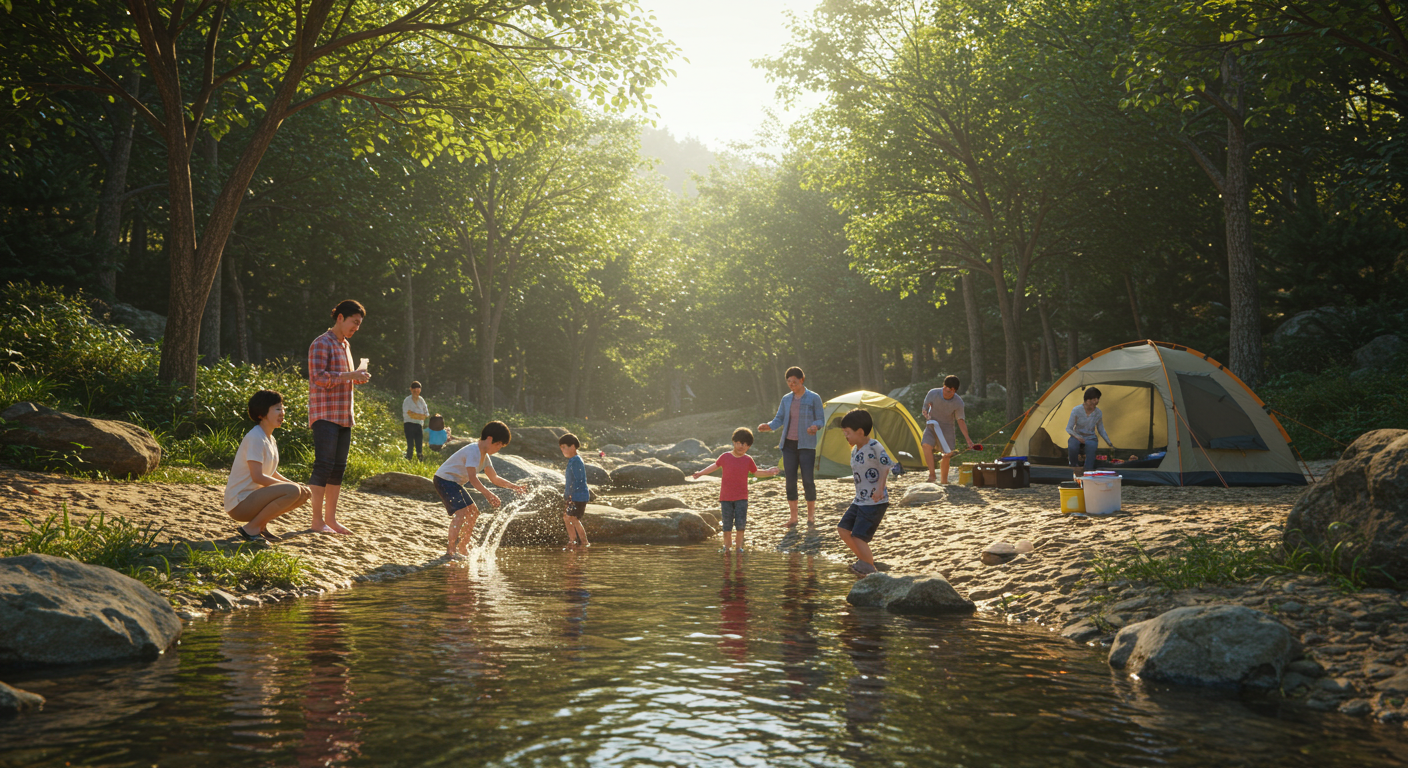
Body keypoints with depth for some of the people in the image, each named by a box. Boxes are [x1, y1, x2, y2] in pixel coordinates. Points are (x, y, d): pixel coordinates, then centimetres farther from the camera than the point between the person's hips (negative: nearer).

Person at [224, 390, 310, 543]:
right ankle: (250, 528, -13)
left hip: (252, 498, 9)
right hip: (239, 503, -9)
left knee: (304, 493, 6)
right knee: (293, 491, -26)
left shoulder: (270, 439, 12)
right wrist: (292, 485, -17)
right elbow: (257, 476, -23)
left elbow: (272, 474, 18)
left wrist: (294, 484, 1)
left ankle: (260, 525, 8)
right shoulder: (255, 438, -17)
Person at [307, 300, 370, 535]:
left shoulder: (345, 346, 20)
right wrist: (350, 375, -21)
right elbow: (318, 377, -19)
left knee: (338, 467, 7)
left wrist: (357, 378, 8)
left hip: (344, 416, 8)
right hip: (325, 415, -8)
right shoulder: (321, 344, -7)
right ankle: (317, 520, -5)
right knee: (324, 465, -10)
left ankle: (331, 519, 12)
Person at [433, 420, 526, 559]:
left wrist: (512, 486, 3)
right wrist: (487, 494, -41)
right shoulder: (474, 451, -23)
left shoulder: (484, 456, 9)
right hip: (444, 479, -10)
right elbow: (472, 477, -34)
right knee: (461, 511, -23)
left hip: (455, 483, 10)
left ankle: (462, 548, 18)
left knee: (473, 512, 10)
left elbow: (494, 478, 15)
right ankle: (451, 549, -17)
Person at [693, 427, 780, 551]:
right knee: (727, 523, 5)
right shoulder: (725, 457, 1)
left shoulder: (748, 460, 3)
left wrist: (768, 472, 7)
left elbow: (756, 472, 17)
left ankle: (739, 545, 11)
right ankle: (727, 545, 22)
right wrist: (701, 473, 14)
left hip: (741, 498, 0)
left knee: (740, 522, -6)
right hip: (726, 497, 0)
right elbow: (715, 466, 16)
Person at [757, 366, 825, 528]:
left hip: (806, 444, -4)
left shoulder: (813, 398, -2)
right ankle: (793, 516, 12)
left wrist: (815, 426, -24)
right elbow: (779, 419, 10)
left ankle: (811, 514, 10)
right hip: (789, 444, 4)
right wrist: (768, 427, -10)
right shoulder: (786, 399, 10)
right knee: (790, 480, 3)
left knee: (808, 479, -8)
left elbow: (821, 419, -2)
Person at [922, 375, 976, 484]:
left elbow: (960, 421, -6)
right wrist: (926, 414, -21)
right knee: (927, 445, -25)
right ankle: (932, 474, -19)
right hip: (932, 425, 0)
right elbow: (925, 407, 2)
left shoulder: (958, 403, -16)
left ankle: (944, 480, 14)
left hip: (947, 427, 0)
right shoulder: (933, 394, -16)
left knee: (947, 454, -2)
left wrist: (968, 439, -10)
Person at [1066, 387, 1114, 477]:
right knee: (1072, 446, -38)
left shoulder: (1098, 413, -4)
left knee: (1091, 446, -38)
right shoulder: (1076, 410, -14)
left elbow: (1101, 430, 11)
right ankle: (1075, 466, -10)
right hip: (1077, 437, -1)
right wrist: (1077, 436, -29)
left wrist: (1110, 444, 7)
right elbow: (1068, 429, -10)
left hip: (1090, 438, 1)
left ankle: (1088, 472, -34)